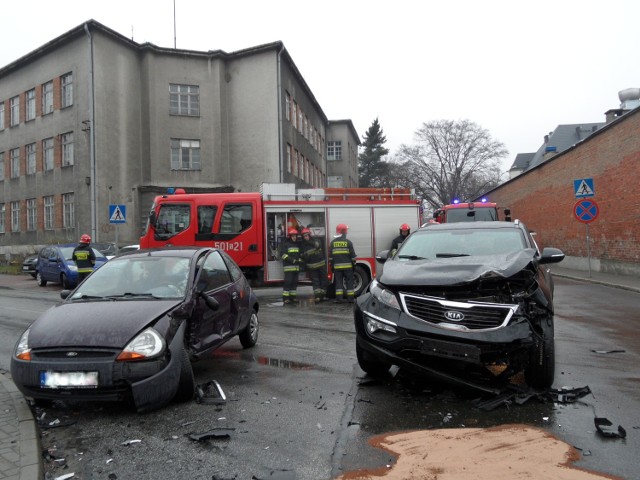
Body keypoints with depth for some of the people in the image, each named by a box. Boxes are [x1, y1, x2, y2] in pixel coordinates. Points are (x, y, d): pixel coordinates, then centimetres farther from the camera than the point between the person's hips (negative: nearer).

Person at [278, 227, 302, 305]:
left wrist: (300, 260, 5)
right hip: (288, 266, -7)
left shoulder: (298, 244, 17)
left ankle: (293, 298, 17)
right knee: (288, 282, -10)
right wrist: (292, 260, -19)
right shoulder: (285, 244, -4)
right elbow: (282, 254, -12)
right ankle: (286, 299, -9)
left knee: (294, 282, 9)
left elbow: (300, 253, 25)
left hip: (296, 266, 7)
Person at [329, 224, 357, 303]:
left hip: (337, 266, 2)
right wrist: (354, 263, 6)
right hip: (347, 266, -2)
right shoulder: (348, 242, -5)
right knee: (349, 281, 5)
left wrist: (331, 265, 12)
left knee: (338, 282, 4)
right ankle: (350, 298, 5)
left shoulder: (333, 242, 3)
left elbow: (330, 255, 5)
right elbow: (352, 254, -3)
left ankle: (339, 298, 0)